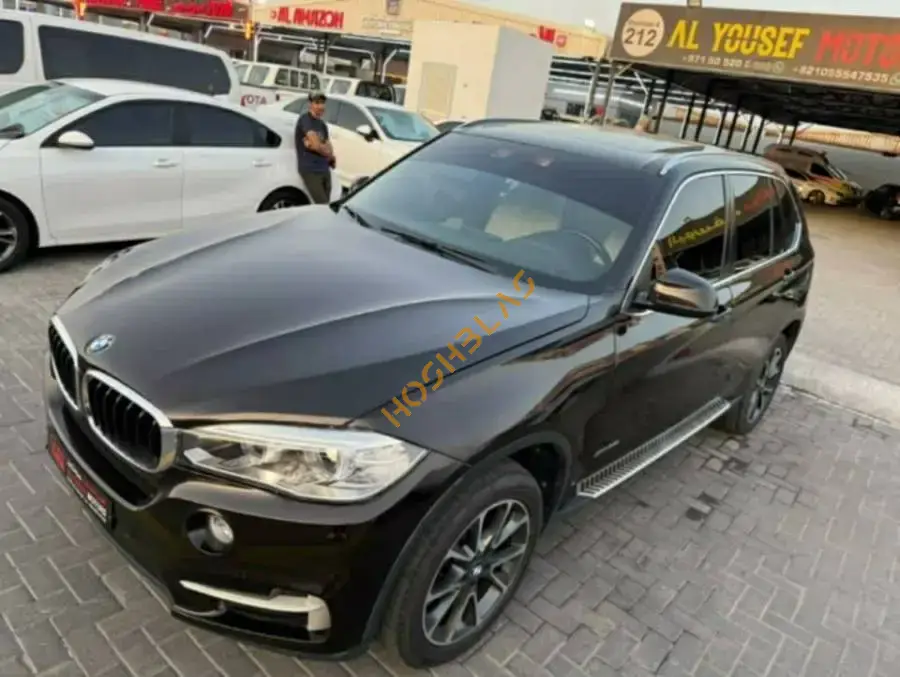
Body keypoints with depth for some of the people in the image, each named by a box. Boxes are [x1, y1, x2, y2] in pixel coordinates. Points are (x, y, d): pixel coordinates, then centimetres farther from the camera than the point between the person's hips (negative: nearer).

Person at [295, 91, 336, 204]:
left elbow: (329, 149, 12)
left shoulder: (322, 124, 17)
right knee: (323, 205, -15)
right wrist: (329, 154, 3)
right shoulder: (305, 119, -7)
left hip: (324, 170, 8)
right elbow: (316, 144, -16)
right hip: (310, 170, -8)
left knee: (326, 205, 6)